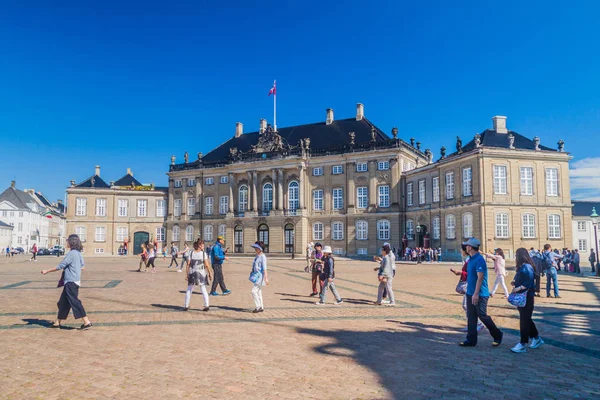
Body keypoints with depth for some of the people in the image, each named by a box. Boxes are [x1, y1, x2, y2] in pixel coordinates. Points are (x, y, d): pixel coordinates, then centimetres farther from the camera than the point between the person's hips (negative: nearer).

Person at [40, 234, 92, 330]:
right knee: (63, 302, 17)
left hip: (71, 282, -10)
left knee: (75, 302, -7)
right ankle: (57, 322, 26)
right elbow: (82, 265, 18)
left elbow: (60, 266, -15)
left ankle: (87, 322, -7)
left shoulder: (71, 254, -17)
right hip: (75, 281, 10)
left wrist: (47, 271, -6)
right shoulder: (78, 253, 10)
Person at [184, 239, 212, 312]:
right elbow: (207, 265, -10)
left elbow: (188, 264, -3)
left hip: (192, 273, 2)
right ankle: (206, 305, 1)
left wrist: (186, 274, 1)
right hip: (201, 273, -1)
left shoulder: (191, 253, 0)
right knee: (203, 290, 6)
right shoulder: (204, 253, -6)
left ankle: (186, 306, 16)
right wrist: (210, 273, 0)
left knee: (189, 289, 13)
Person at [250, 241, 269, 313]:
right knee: (258, 292, 13)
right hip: (256, 276, 10)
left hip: (260, 276, -9)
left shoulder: (262, 257, -14)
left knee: (254, 291, -13)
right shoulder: (257, 256, 12)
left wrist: (266, 278, -21)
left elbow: (264, 268, -19)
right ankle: (261, 307, 20)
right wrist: (252, 275, 25)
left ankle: (258, 307, -4)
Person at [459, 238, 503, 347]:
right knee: (471, 317, 9)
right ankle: (471, 340, 15)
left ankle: (497, 335, 22)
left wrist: (476, 294, -24)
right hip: (470, 293, 9)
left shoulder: (479, 260, -19)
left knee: (483, 316, 2)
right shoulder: (471, 259, 10)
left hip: (480, 294, -9)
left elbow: (480, 278, -23)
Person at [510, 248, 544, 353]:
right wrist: (515, 283, 4)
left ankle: (523, 344, 2)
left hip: (527, 297, -10)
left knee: (524, 320, -4)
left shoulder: (526, 267, -18)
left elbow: (530, 283, -23)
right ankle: (536, 339, 30)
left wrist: (518, 288, -24)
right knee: (526, 319, 17)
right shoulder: (521, 267, 12)